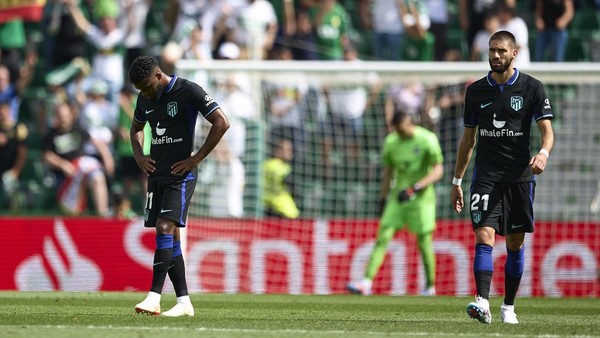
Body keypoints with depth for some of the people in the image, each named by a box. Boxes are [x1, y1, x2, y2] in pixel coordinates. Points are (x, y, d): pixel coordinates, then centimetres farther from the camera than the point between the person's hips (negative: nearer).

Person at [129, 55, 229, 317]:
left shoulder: (188, 92, -10)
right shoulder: (145, 99, 11)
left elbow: (221, 123, -13)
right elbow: (136, 128, 31)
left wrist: (197, 158, -13)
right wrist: (139, 157, 12)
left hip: (181, 175, -7)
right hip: (156, 174, 7)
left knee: (165, 228, -19)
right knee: (169, 237, 5)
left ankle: (154, 297, -23)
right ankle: (184, 303, 9)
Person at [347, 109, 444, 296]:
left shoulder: (427, 139, -10)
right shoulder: (391, 142, 4)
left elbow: (438, 171, -13)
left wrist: (415, 188, -23)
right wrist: (382, 199, 16)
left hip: (421, 198, -4)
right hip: (397, 197, 4)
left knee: (424, 242, -1)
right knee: (382, 238, -7)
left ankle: (430, 287, 15)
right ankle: (367, 283, -13)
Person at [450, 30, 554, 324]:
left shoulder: (531, 88, 0)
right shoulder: (476, 91, 8)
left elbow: (547, 130, -4)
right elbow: (468, 138, 15)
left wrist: (543, 153, -27)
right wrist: (457, 181, 14)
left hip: (519, 176, -1)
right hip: (485, 176, 1)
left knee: (515, 242, 5)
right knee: (484, 236, -14)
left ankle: (508, 306, 17)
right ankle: (482, 303, -25)